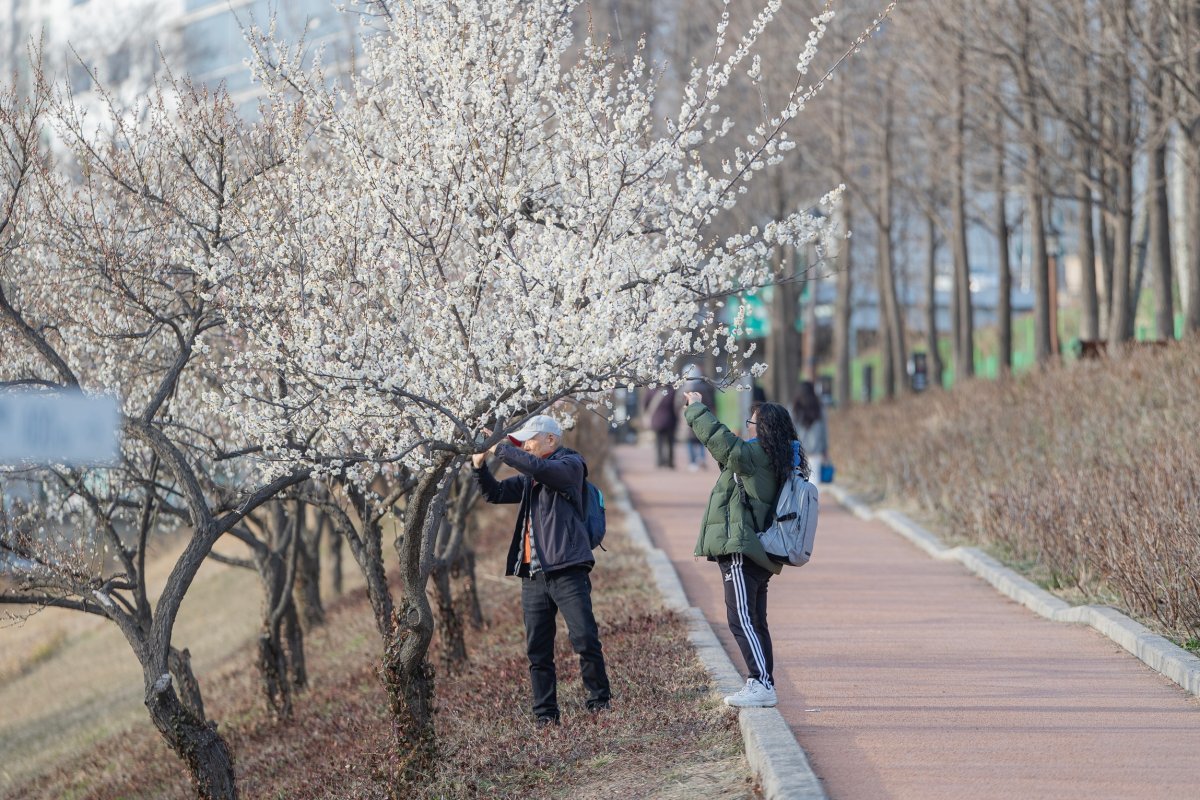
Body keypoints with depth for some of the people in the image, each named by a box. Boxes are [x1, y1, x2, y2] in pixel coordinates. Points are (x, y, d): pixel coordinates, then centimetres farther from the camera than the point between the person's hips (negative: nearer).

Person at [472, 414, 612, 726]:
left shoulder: (570, 465, -2)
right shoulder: (529, 478, 21)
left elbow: (538, 467, -19)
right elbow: (495, 493, 21)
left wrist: (499, 449, -13)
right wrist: (480, 465, 5)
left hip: (567, 570, -7)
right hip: (533, 575, 7)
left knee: (585, 639, -10)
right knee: (538, 650, 4)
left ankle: (599, 699, 3)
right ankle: (545, 713, 8)